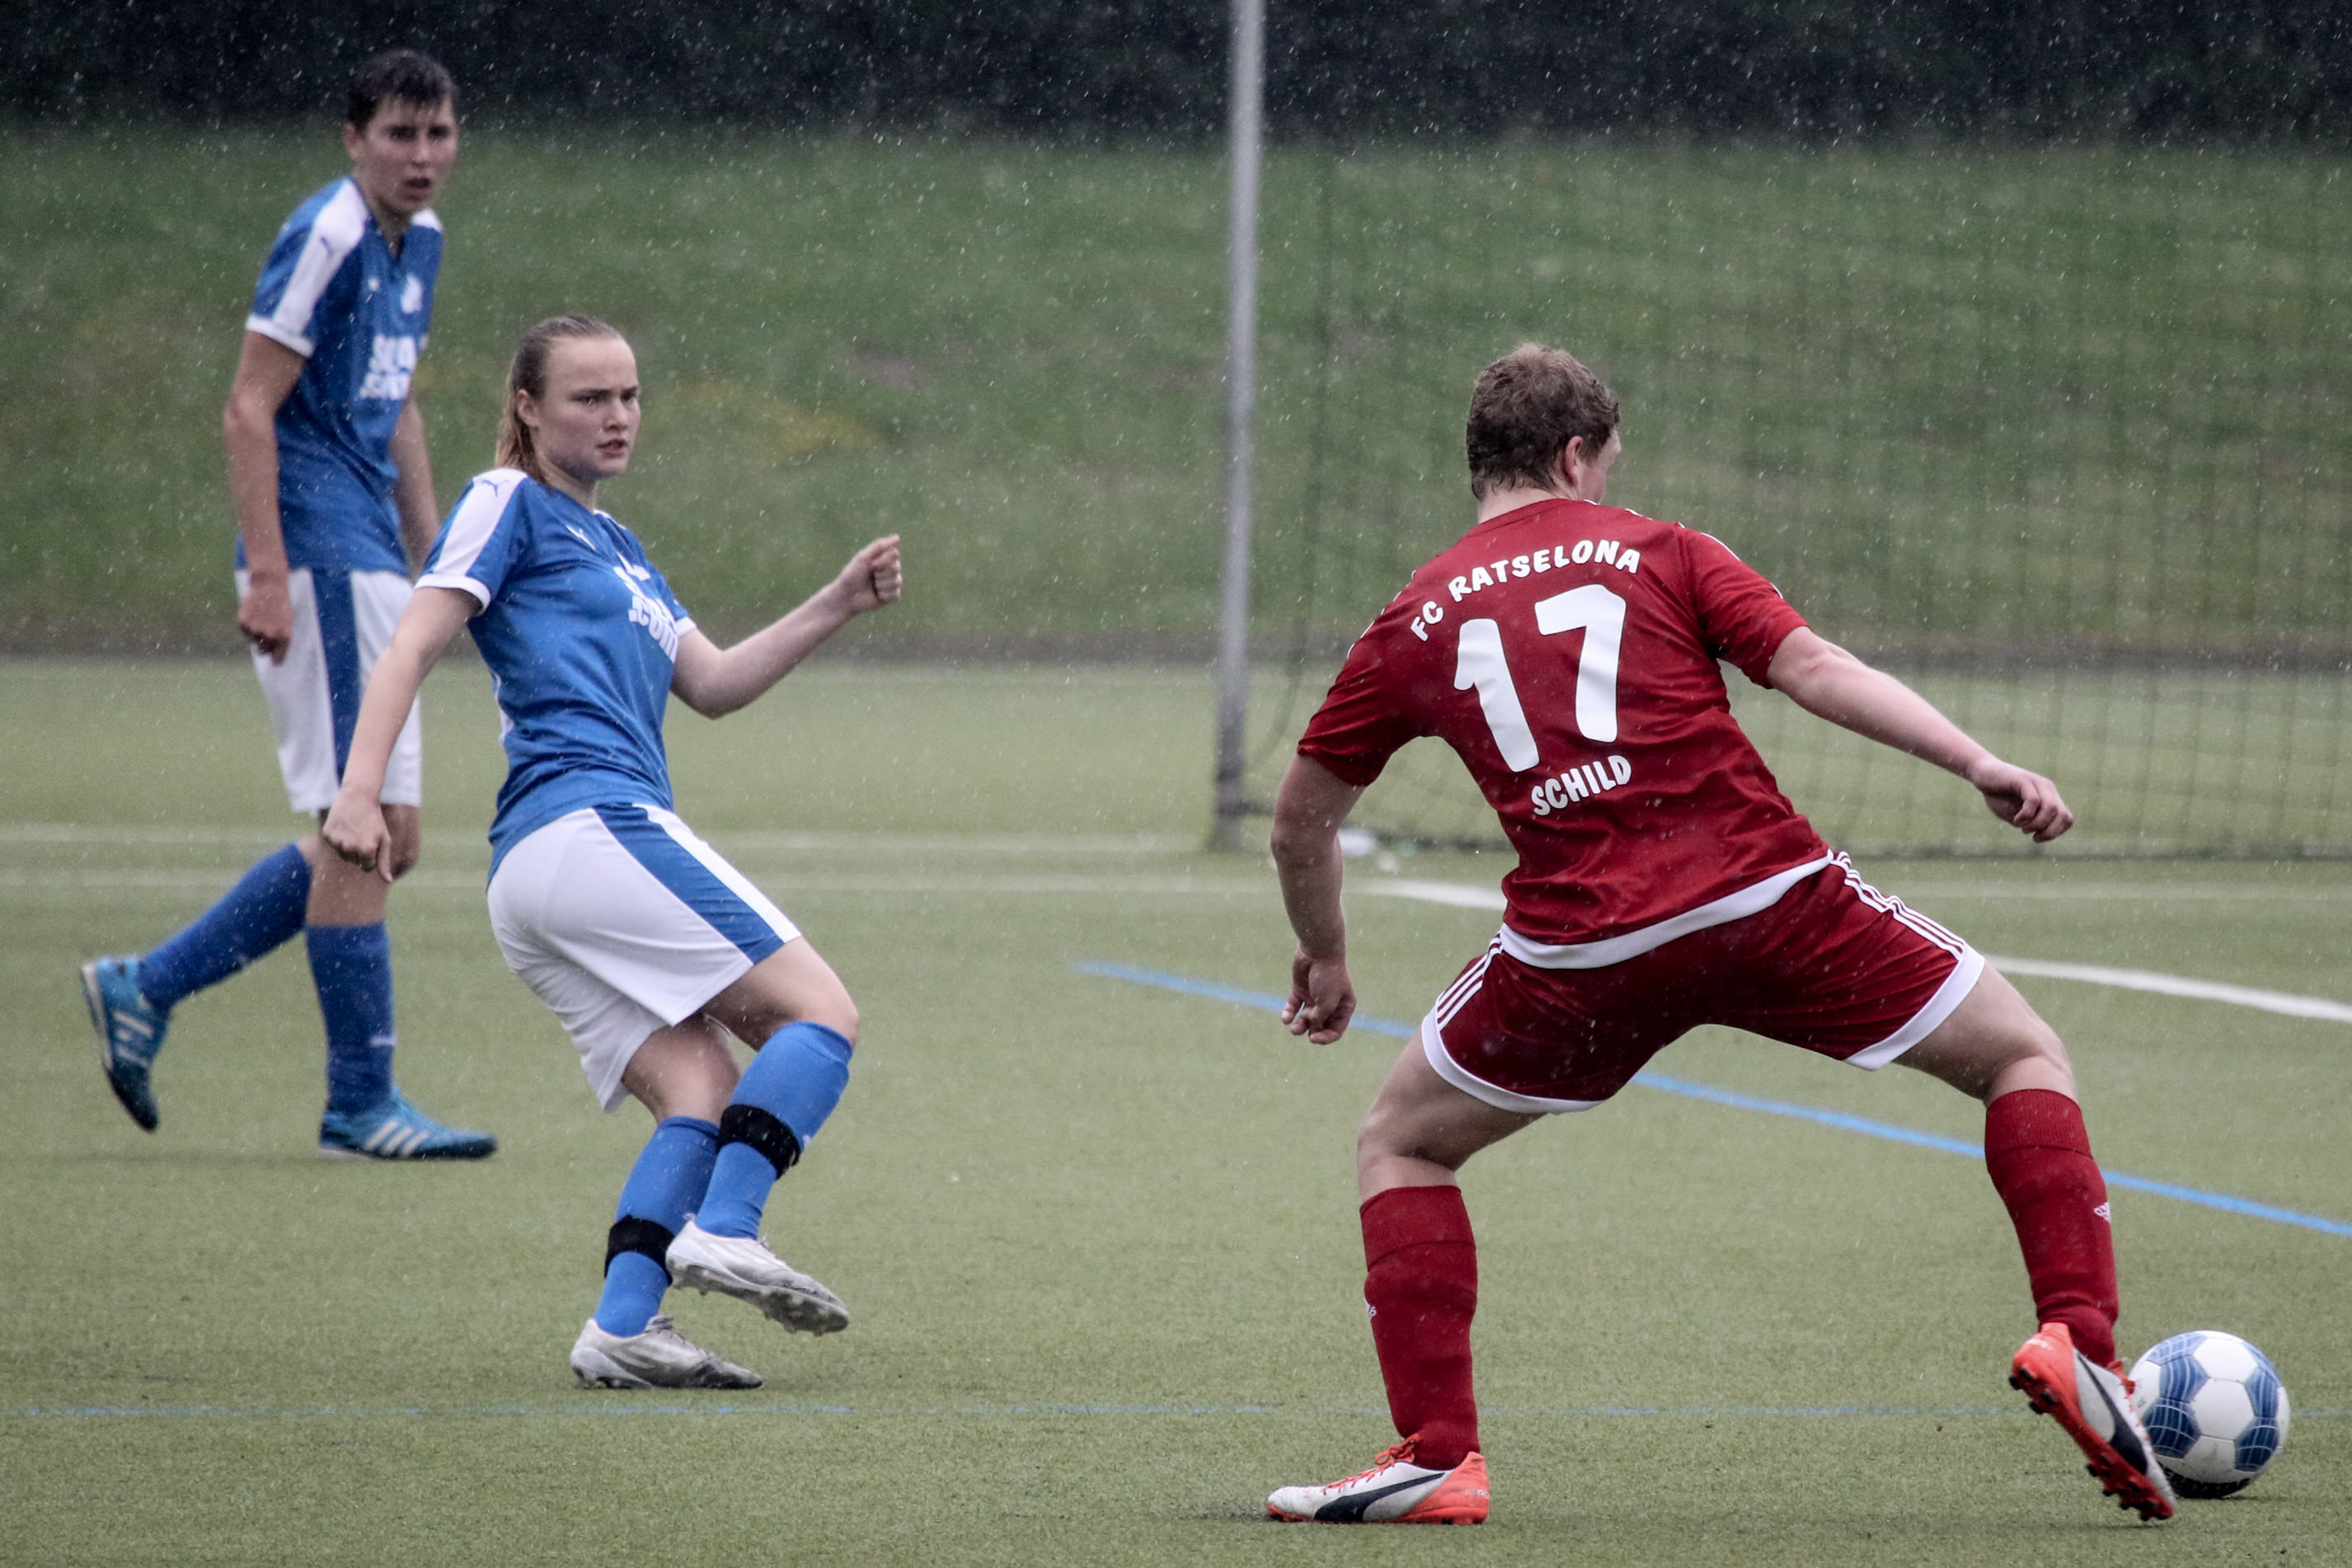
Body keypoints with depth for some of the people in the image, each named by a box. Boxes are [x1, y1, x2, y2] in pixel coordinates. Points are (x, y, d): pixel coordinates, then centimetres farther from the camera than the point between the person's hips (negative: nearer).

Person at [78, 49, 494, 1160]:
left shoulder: (418, 241, 15)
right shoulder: (326, 238, -13)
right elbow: (248, 411, -16)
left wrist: (435, 557, 25)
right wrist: (268, 574, -22)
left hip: (370, 567, 10)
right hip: (317, 560, -10)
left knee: (382, 839, 9)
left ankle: (145, 988, 15)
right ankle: (360, 1104, -4)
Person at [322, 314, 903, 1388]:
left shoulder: (612, 545, 30)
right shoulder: (509, 506, 5)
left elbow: (712, 684, 27)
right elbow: (414, 645, -6)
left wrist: (838, 605, 18)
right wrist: (360, 791, -18)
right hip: (595, 825, -9)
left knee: (703, 1097, -5)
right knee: (819, 1014, -11)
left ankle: (622, 1328, -21)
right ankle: (724, 1230, -25)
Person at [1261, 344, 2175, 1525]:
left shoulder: (1413, 625, 17)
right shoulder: (1659, 554, 12)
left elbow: (1301, 820, 24)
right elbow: (1814, 670, -1)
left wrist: (1324, 960, 41)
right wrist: (1979, 766, -6)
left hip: (1578, 946, 1)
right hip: (1768, 894, -1)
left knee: (1399, 1145, 23)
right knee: (2027, 1061, 15)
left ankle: (1437, 1459, 8)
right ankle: (2077, 1335, -6)